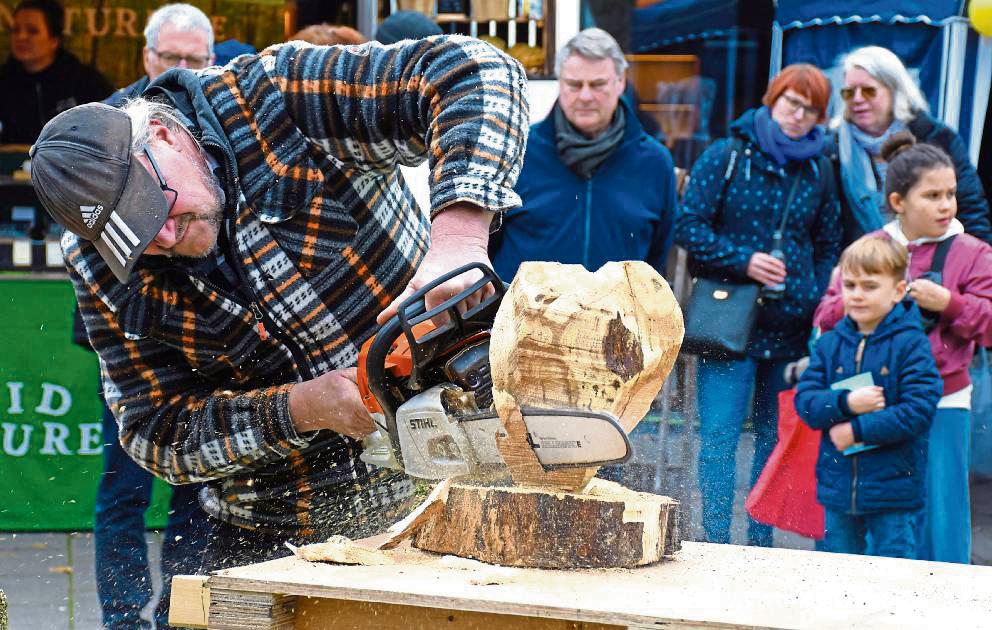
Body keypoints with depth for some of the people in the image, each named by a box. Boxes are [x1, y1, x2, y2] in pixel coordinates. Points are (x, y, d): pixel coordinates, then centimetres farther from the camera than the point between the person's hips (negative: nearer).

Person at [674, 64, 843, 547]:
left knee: (778, 437, 9)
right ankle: (717, 543, -3)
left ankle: (760, 541, 17)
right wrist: (743, 261, -14)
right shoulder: (727, 157, 1)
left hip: (792, 326, 4)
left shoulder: (818, 171, 10)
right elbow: (689, 226, -3)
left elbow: (828, 246, 18)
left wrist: (820, 303, 4)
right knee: (720, 437, -7)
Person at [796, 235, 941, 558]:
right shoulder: (830, 343, 6)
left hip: (892, 488, -5)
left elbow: (918, 410, -16)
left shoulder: (910, 343, -8)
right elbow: (805, 401, 0)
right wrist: (846, 403, -19)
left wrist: (858, 430, -17)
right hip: (837, 485, 5)